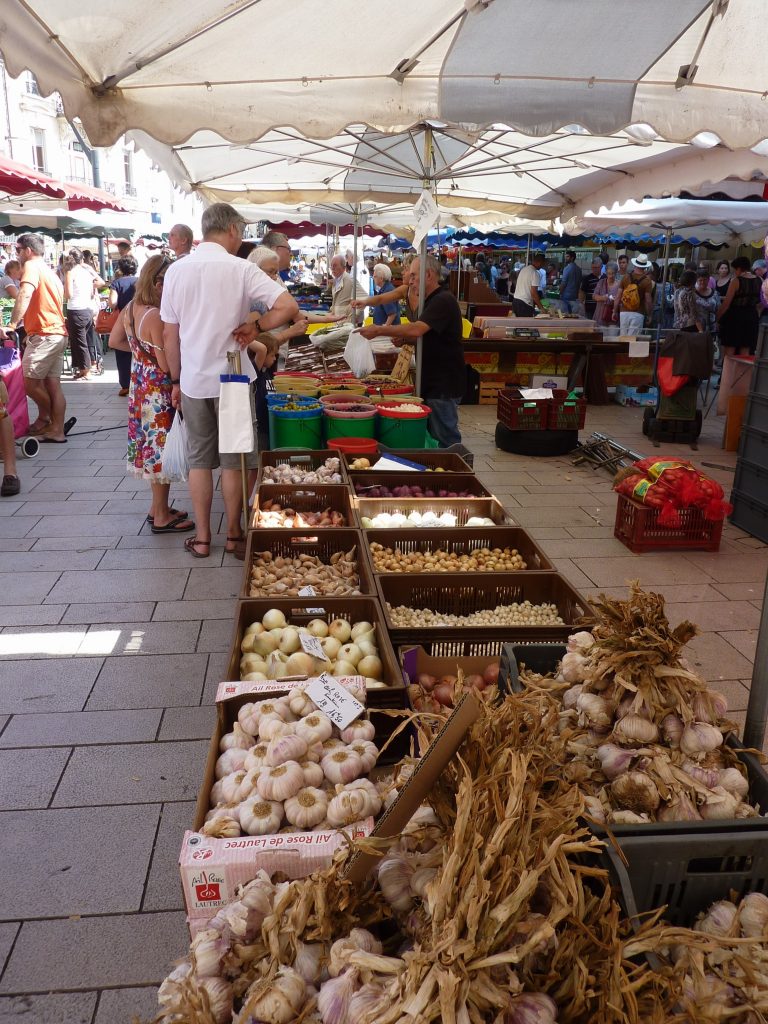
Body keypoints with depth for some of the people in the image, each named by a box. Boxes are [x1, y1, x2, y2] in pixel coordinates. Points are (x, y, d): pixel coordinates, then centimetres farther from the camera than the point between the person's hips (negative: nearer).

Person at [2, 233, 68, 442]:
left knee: (31, 383, -3)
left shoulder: (31, 266, -6)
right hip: (57, 333, 10)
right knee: (53, 385, 6)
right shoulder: (50, 272, 24)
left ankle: (44, 418, 14)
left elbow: (25, 295, -24)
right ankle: (57, 431, 5)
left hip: (44, 335, -10)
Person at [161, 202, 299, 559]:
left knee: (199, 459, 12)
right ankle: (234, 535, 18)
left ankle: (202, 538, 18)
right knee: (233, 460, 8)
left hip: (193, 381, 3)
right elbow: (288, 306, -21)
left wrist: (176, 380, 13)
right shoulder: (241, 268, -10)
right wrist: (254, 326, -8)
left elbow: (169, 334, 4)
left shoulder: (176, 269, 1)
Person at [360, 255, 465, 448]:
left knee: (445, 438, -4)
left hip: (444, 383, -10)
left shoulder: (443, 300, -17)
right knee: (433, 434, 14)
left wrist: (379, 330, -21)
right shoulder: (432, 300, 15)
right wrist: (404, 339, 4)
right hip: (432, 381, 10)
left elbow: (416, 329, -28)